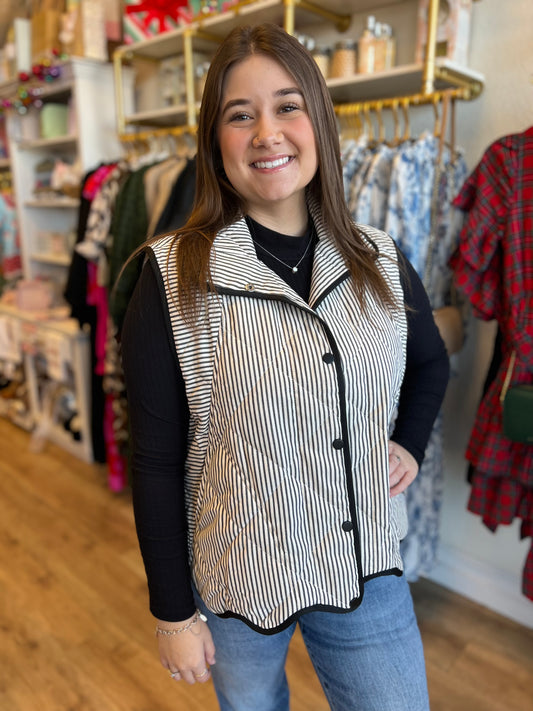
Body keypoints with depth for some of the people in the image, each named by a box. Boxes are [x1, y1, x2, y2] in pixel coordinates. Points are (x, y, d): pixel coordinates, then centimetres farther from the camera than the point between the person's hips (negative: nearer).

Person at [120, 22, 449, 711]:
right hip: (233, 582, -2)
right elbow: (155, 460, -11)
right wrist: (172, 610, -6)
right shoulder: (174, 276, -15)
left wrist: (409, 444, 2)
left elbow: (431, 362, 16)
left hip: (368, 571, 3)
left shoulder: (381, 261, -4)